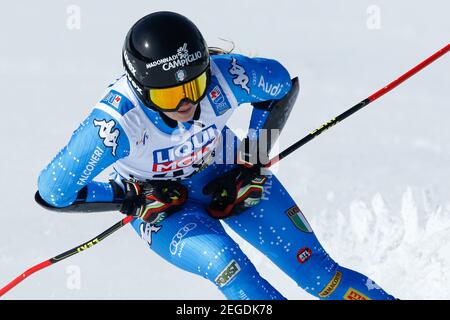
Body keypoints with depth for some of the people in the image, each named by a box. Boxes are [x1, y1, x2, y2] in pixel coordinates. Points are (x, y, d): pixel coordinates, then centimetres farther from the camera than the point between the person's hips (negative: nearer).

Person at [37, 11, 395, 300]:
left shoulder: (224, 76, -31)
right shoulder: (117, 121, -37)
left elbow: (281, 82, -7)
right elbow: (53, 192, -27)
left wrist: (253, 162, -9)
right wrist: (132, 196, -24)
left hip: (225, 175, 2)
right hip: (160, 205, -2)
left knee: (317, 270, -4)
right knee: (227, 266, -29)